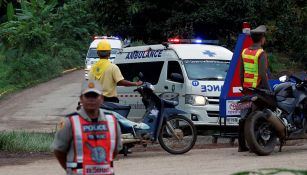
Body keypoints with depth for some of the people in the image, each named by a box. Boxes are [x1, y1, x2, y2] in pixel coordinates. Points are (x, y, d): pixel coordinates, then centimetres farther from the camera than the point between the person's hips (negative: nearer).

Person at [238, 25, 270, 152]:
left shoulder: (244, 52, 9)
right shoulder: (261, 53, -14)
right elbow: (263, 74, -19)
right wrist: (268, 89, -14)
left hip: (247, 89, 7)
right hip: (259, 89, -7)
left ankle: (242, 145, 12)